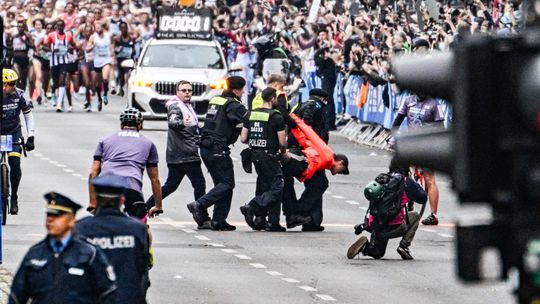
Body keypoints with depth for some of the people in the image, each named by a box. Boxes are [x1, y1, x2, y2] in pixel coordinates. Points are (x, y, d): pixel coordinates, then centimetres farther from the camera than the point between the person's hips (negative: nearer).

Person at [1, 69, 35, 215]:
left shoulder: (19, 95, -14)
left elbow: (28, 116, -5)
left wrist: (30, 137, -11)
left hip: (13, 132, 1)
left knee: (15, 163, -16)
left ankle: (14, 198, -3)